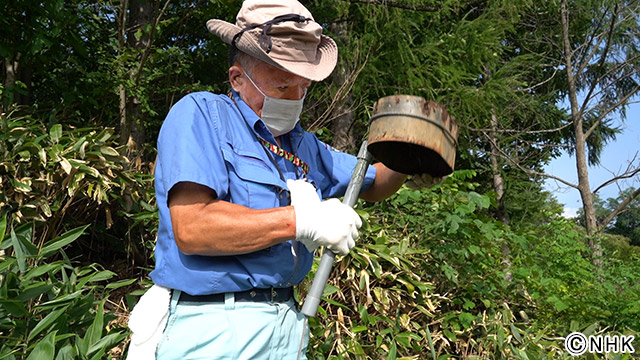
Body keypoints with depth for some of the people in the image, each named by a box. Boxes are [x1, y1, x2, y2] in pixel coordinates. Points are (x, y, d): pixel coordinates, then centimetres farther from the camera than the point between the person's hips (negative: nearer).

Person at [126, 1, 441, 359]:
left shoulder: (302, 144, 13)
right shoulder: (200, 115, -9)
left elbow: (374, 185, 22)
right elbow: (192, 228, -21)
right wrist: (302, 221, -22)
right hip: (215, 329, -6)